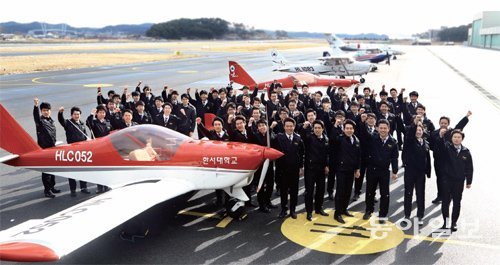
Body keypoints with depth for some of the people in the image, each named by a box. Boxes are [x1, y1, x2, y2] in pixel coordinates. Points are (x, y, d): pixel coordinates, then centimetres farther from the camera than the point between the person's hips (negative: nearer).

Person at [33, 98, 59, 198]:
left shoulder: (51, 121, 14)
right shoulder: (40, 121, -8)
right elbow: (36, 116, -32)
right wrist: (36, 106, -49)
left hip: (52, 148, 7)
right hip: (44, 149, -7)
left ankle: (51, 187, 27)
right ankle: (47, 190, 1)